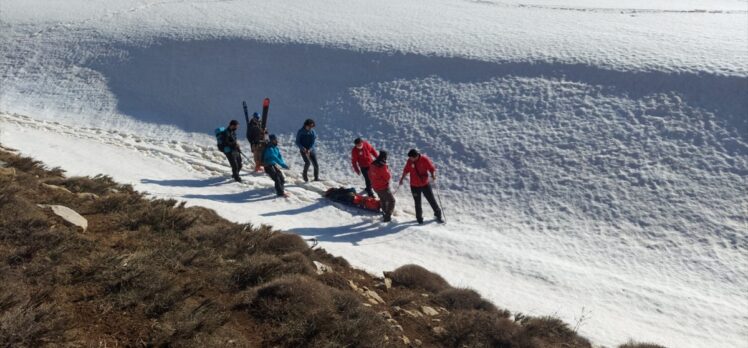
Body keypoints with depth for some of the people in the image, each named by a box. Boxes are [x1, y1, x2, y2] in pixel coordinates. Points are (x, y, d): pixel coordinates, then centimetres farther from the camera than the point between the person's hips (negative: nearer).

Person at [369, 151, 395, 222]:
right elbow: (388, 176, -21)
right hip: (383, 187, -8)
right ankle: (387, 217, 3)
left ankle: (385, 212, 48)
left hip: (375, 186, 8)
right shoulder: (383, 166, -29)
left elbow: (370, 174, 9)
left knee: (382, 199, 30)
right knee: (391, 200, 6)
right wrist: (389, 172, -2)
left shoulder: (373, 164, -4)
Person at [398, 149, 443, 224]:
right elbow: (406, 170, 7)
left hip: (425, 184, -1)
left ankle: (438, 215, 24)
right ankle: (419, 218, 27)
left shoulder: (424, 159, -16)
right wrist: (402, 179, 11)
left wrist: (433, 175, -27)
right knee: (417, 203, 10)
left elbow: (432, 168, -10)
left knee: (432, 200, 7)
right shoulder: (409, 161, -8)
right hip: (414, 186, 2)